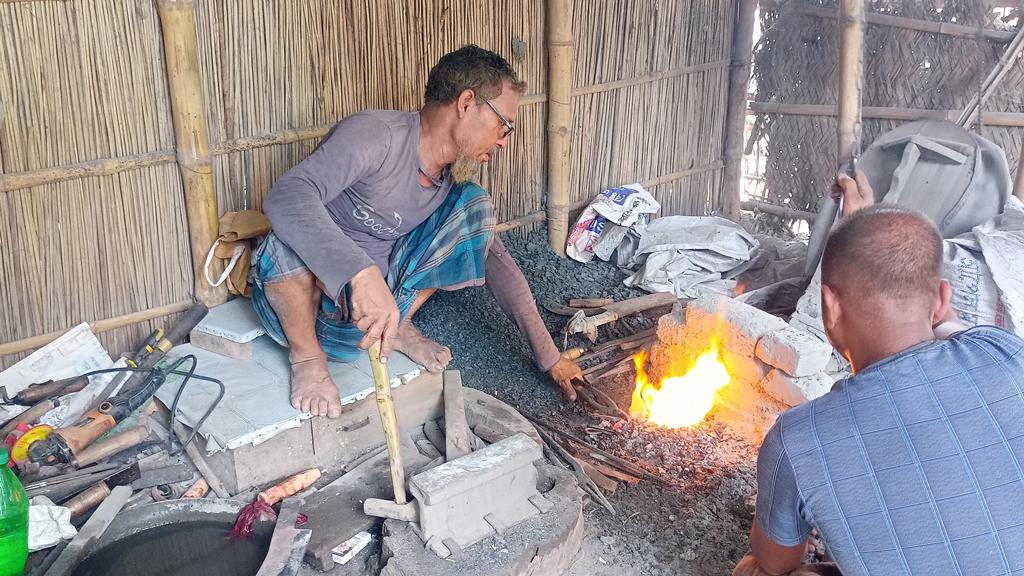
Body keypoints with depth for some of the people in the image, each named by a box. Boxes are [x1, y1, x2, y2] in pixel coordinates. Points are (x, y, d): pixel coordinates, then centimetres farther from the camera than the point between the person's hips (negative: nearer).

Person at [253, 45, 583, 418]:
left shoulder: (455, 177, -3)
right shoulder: (375, 136, -26)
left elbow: (495, 261, 5)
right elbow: (287, 197, -40)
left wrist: (549, 357, 3)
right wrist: (362, 274, -54)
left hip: (375, 295, 5)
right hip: (305, 294, -5)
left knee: (474, 206, -7)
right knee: (294, 240, -40)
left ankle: (400, 327, 4)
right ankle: (307, 355, -10)